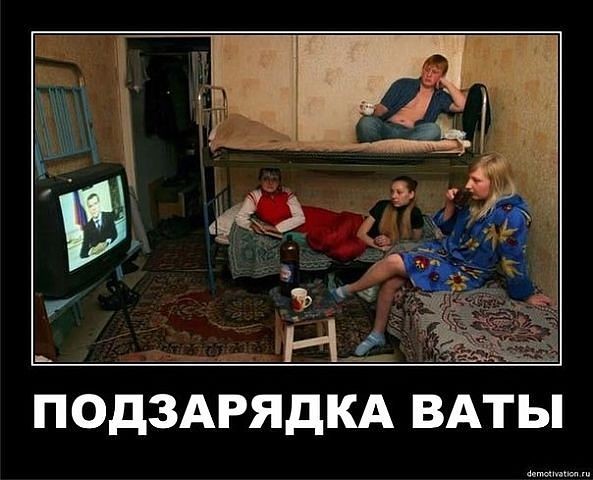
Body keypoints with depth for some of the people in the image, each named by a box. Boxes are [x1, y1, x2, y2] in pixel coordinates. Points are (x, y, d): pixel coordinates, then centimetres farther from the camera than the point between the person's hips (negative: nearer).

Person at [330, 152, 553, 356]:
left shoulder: (511, 214, -25)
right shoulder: (476, 200, -1)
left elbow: (514, 262, -16)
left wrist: (526, 295, -7)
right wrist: (450, 205, -8)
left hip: (464, 273, -7)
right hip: (445, 251, 7)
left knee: (392, 263, -17)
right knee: (391, 282, -7)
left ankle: (347, 290, 8)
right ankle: (377, 334, 13)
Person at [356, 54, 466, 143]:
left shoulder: (440, 97, 23)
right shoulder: (403, 84, 21)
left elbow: (462, 105, 6)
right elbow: (383, 108, 13)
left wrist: (447, 83, 15)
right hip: (385, 127, 0)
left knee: (433, 129, -35)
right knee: (367, 122, -34)